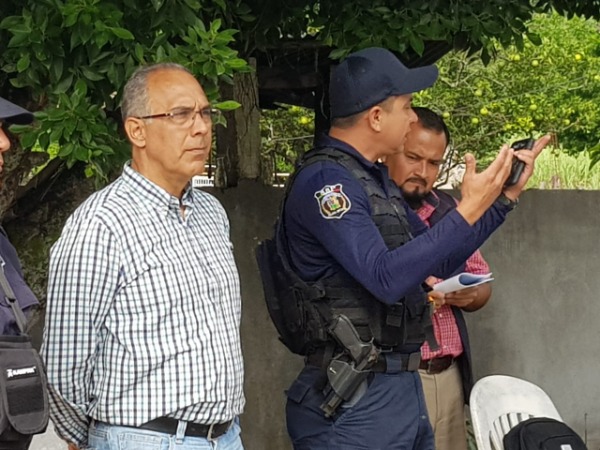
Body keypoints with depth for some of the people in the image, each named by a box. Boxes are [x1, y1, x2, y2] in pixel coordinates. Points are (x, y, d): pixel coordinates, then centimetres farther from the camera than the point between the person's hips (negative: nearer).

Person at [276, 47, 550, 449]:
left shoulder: (376, 178, 14)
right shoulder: (324, 180, -15)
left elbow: (440, 261, 23)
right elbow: (386, 277, -25)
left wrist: (505, 196, 16)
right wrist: (468, 210, -24)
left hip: (404, 386, 9)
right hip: (354, 397, -9)